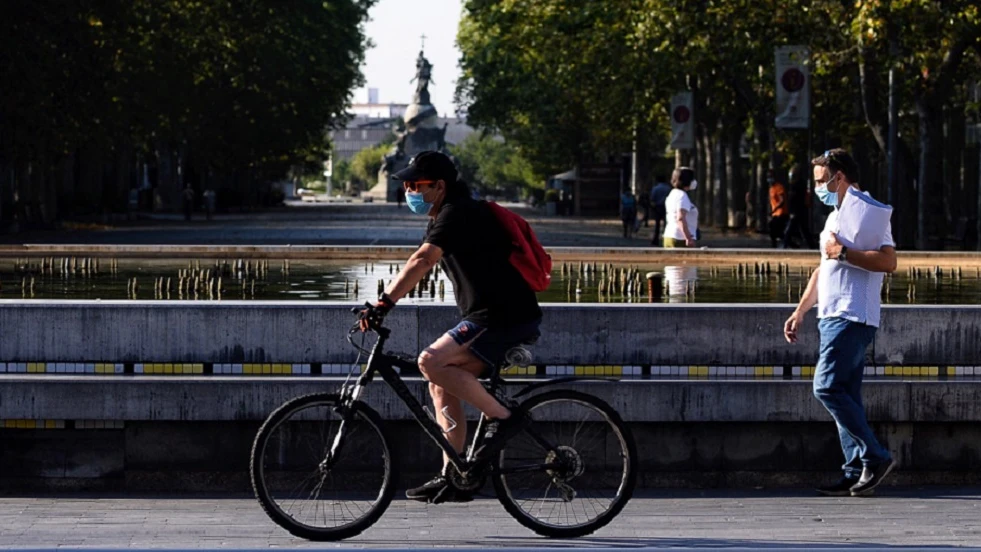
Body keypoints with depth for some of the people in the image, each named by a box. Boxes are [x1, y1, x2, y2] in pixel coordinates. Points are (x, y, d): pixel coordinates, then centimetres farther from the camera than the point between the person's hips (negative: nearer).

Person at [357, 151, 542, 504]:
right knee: (441, 385, 9)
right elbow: (422, 266, 21)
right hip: (490, 316, 11)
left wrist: (384, 303, -34)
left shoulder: (458, 214, -15)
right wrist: (383, 305, 12)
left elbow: (422, 261, -27)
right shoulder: (445, 217, 19)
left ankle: (504, 418, -13)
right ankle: (452, 479, 11)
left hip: (505, 318, -11)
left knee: (432, 362, -22)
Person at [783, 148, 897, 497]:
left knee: (828, 388, -16)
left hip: (852, 319, -10)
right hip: (832, 317, 10)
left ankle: (875, 457, -11)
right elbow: (823, 269, 29)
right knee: (845, 395, 6)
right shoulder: (837, 216, 22)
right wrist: (800, 312, 26)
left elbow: (888, 261, -21)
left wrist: (844, 253, -21)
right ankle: (856, 473, 6)